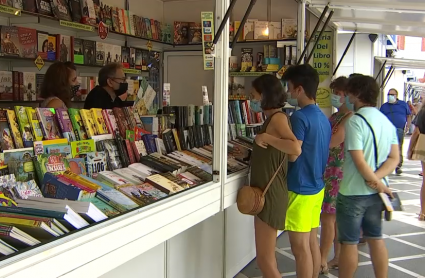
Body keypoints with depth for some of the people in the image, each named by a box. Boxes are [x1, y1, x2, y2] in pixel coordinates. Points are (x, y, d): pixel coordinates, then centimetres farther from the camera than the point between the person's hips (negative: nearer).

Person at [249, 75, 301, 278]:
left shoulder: (278, 117, -16)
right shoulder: (272, 118, 12)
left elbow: (296, 149, -32)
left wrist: (265, 137, -24)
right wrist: (248, 151, 10)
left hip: (270, 194, -10)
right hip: (265, 192, 10)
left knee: (264, 259, -2)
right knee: (267, 256, 19)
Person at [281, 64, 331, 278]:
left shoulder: (299, 117, -19)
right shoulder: (323, 117, 9)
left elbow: (292, 155, -20)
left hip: (300, 189, -9)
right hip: (316, 187, 9)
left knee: (300, 246, 1)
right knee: (312, 241, 17)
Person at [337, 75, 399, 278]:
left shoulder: (355, 121, -17)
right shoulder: (386, 121, 7)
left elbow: (359, 160, -22)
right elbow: (394, 158, 3)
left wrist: (375, 181, -10)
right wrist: (377, 179, -9)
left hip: (353, 192, -7)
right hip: (375, 192, 7)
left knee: (349, 243, 5)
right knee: (376, 239, 18)